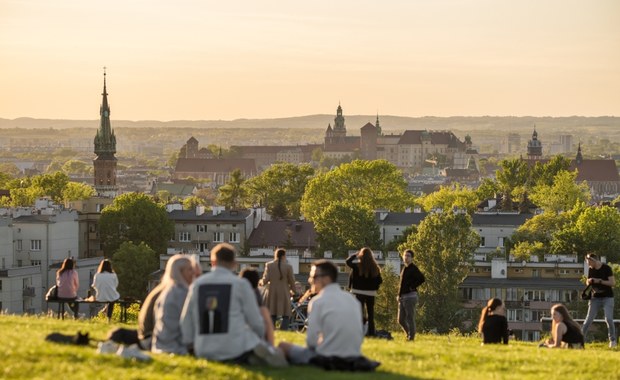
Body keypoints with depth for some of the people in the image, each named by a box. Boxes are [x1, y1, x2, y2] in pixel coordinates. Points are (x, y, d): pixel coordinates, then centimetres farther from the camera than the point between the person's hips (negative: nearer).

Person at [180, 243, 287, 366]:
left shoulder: (197, 284, 11)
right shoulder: (240, 284, 1)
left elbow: (186, 319, 13)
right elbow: (255, 320, 3)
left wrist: (190, 344, 26)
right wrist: (259, 337, 23)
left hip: (204, 351, 4)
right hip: (235, 349, -4)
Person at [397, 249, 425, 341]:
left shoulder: (413, 269, -9)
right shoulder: (404, 269, 17)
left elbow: (422, 279, -22)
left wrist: (412, 287, -13)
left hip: (410, 296, -9)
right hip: (402, 297, 9)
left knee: (410, 319, -5)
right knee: (401, 320, 9)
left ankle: (411, 337, -1)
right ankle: (409, 334, 23)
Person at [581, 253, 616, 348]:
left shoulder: (606, 268, -10)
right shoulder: (591, 269, 5)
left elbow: (613, 283, -14)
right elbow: (588, 282, 17)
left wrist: (599, 281, -21)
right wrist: (589, 282, -7)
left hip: (607, 297, -4)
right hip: (595, 298, 4)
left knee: (609, 319, -12)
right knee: (589, 319, 1)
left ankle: (613, 340, -1)